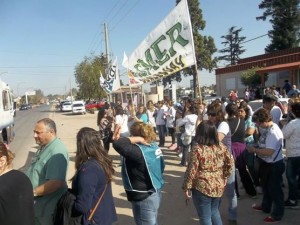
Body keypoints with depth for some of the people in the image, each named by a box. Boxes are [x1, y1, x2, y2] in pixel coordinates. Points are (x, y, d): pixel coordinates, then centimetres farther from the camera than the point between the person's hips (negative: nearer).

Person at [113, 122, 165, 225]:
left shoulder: (139, 151, -28)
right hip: (155, 193, 9)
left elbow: (117, 144, -38)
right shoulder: (153, 145, -1)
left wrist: (137, 139, -26)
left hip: (144, 197, -9)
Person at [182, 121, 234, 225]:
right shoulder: (221, 146, -2)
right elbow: (230, 163, 5)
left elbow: (192, 170, -17)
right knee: (214, 211, 27)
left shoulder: (197, 149, -19)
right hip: (218, 186, 6)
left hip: (202, 187, -6)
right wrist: (223, 177, 15)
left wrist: (187, 187, -7)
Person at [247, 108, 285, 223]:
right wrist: (256, 147, -4)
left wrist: (254, 150, -21)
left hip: (274, 165, -10)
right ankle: (266, 206, 46)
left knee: (274, 189, 9)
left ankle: (277, 214, 28)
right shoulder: (267, 129, 0)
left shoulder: (273, 132, -30)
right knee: (266, 186, 26)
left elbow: (269, 152, -33)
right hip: (266, 163, 10)